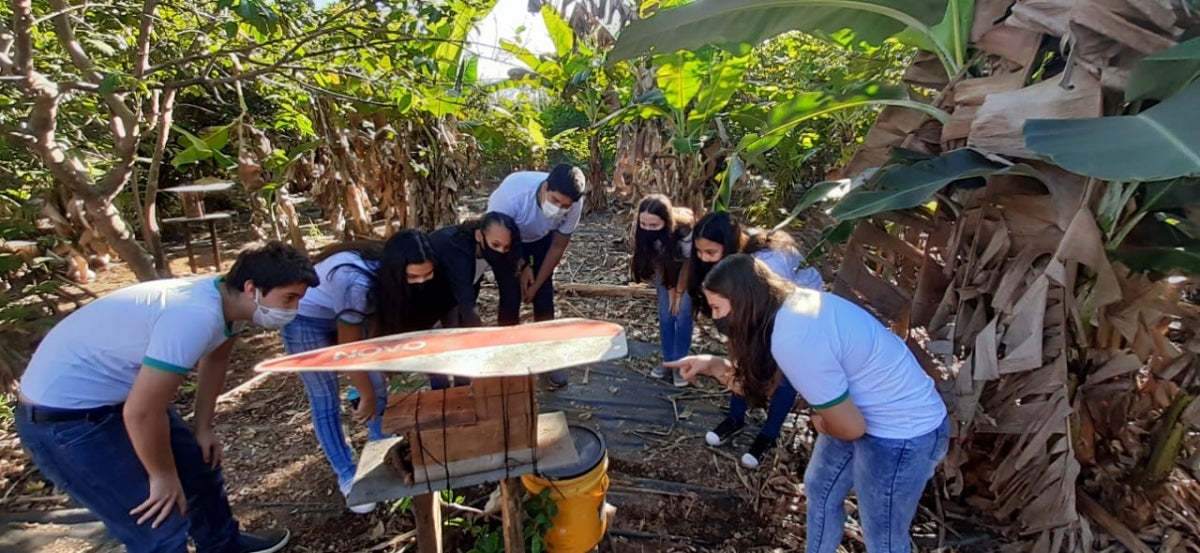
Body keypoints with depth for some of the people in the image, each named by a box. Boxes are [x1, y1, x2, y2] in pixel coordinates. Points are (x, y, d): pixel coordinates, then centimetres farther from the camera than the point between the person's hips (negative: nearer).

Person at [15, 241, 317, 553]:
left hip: (117, 395, 9)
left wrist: (203, 428, 16)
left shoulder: (228, 301, -7)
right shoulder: (197, 316, -36)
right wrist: (163, 477, -15)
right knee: (160, 527, -7)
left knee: (199, 466, 19)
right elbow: (141, 412, -32)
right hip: (61, 414, -9)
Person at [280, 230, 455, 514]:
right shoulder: (356, 282, -40)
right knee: (326, 402, 1)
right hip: (306, 318, -6)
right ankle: (348, 478, 14)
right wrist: (366, 395, -16)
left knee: (378, 387, 3)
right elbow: (349, 347, -27)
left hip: (350, 314, 6)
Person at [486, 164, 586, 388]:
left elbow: (558, 247, -15)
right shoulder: (512, 192, -41)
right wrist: (522, 266, -17)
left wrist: (536, 285, -12)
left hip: (542, 239, 3)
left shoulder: (574, 204, -31)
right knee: (510, 300, -8)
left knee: (544, 298, -2)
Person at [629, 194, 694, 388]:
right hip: (665, 266, 3)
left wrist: (680, 292, -14)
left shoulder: (685, 228, -39)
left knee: (683, 315, -7)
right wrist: (670, 290, -12)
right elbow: (657, 261, -16)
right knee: (666, 314, 2)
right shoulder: (640, 229, -31)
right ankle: (668, 360, 16)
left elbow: (687, 263, -22)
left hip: (688, 268, -3)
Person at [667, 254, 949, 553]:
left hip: (904, 431, -9)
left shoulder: (793, 338, -34)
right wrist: (711, 363, -2)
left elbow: (849, 427, -24)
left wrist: (820, 421, -4)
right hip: (868, 413, 9)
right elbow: (762, 376, 7)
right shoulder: (791, 306, -5)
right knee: (820, 488, 24)